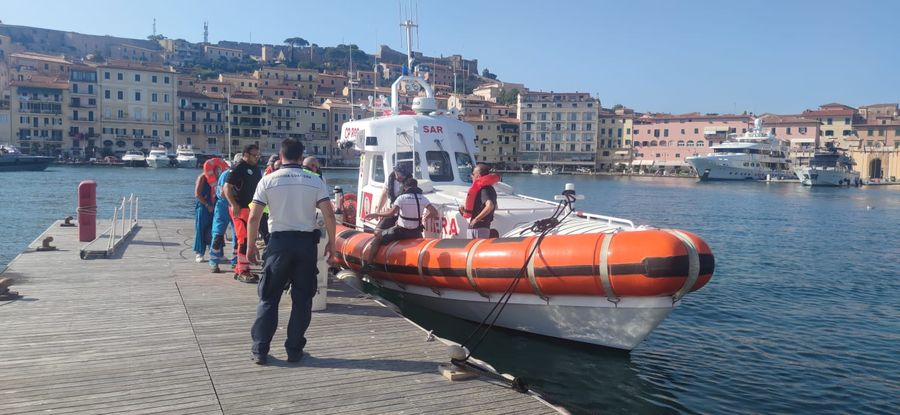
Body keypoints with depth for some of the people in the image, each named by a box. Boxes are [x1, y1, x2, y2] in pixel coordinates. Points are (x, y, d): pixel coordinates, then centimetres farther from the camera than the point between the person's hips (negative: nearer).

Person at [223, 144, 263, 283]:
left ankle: (240, 267, 22)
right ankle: (242, 271, -5)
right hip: (240, 209, -9)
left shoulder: (255, 169, 16)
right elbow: (227, 187, -14)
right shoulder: (238, 168, -9)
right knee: (245, 239, -10)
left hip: (252, 209, 9)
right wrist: (234, 205, -24)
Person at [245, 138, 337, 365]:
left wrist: (251, 245, 5)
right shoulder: (314, 181, 2)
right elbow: (329, 214, -6)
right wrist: (331, 242, 4)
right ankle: (294, 350, 13)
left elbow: (254, 217, -5)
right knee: (302, 299, 10)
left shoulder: (268, 180, -1)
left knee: (268, 298, 8)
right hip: (307, 242, 1)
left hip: (279, 242, -1)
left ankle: (260, 350, 10)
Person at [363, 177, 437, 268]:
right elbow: (434, 212, -8)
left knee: (377, 238, 13)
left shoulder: (402, 198, -11)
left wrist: (376, 215, -11)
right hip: (416, 233, 4)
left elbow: (391, 213, -22)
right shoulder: (423, 198, -1)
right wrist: (425, 216, 11)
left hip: (401, 231, -4)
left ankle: (367, 264, 8)